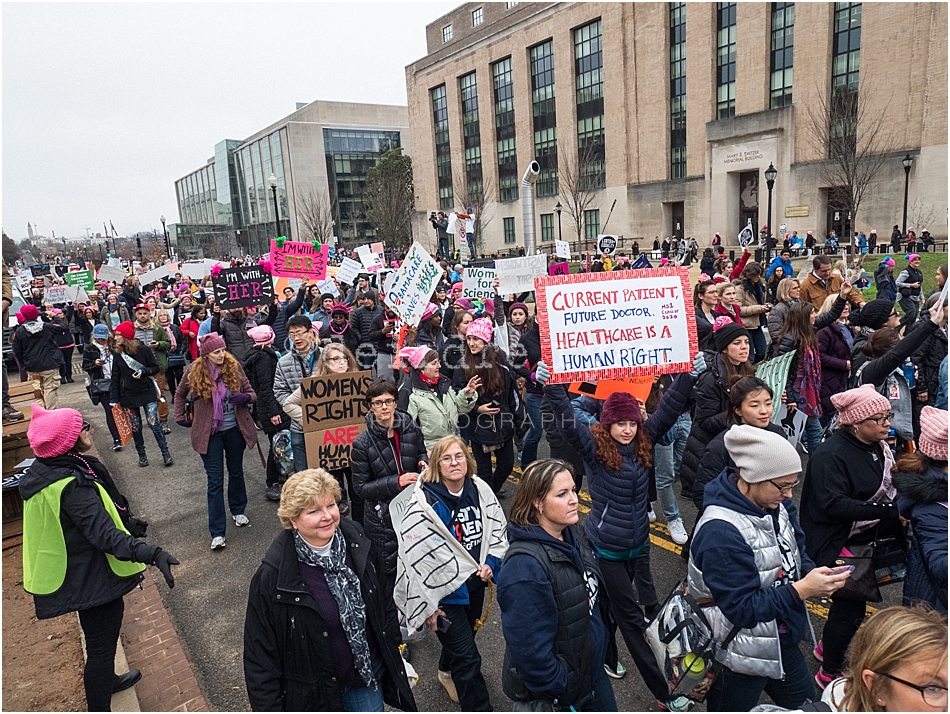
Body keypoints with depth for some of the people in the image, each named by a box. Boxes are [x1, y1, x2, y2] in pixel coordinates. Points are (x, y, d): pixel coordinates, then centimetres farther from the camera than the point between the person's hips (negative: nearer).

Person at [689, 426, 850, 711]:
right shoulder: (720, 532, -32)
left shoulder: (777, 505, -7)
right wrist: (802, 589, -31)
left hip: (783, 642, 8)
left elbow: (796, 552, 6)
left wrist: (813, 574, -16)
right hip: (739, 659, -8)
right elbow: (741, 608, -29)